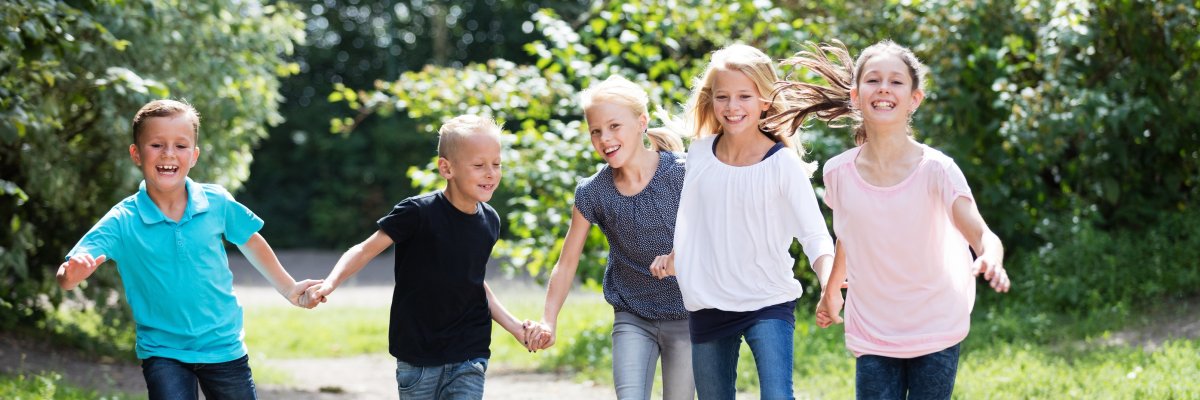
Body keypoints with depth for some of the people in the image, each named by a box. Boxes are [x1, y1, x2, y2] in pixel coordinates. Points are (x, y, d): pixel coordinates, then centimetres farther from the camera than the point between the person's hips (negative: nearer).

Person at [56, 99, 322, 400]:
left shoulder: (218, 203, -8)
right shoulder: (122, 221, -14)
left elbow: (250, 241, 11)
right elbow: (71, 272, -23)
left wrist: (288, 289, 21)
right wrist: (71, 275, -48)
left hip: (224, 348, 2)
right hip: (163, 353, -2)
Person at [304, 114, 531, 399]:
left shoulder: (489, 222, 2)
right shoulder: (419, 213, -14)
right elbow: (365, 250, -12)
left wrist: (512, 325, 11)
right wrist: (330, 284, -28)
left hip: (469, 357, 3)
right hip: (417, 359, -3)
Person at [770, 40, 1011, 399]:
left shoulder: (936, 170, -15)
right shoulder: (839, 172, -5)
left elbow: (980, 234, -27)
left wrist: (990, 259, -48)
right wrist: (831, 291, 24)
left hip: (935, 332, -2)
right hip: (872, 335, 2)